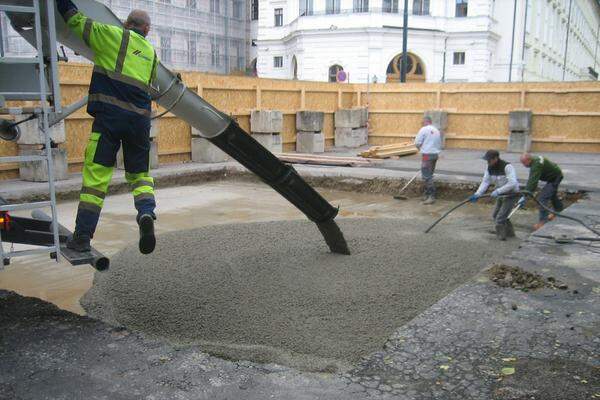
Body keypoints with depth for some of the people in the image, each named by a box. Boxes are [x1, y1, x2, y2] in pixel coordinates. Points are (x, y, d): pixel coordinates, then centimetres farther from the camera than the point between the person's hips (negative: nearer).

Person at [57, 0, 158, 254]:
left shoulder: (113, 35, 7)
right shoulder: (151, 52, 20)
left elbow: (76, 21, 13)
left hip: (109, 115, -3)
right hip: (140, 119, 4)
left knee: (95, 175, -2)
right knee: (139, 173, 14)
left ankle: (82, 236, 0)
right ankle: (146, 213, -14)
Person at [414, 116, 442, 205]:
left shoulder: (423, 129, -7)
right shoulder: (437, 131, 15)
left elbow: (417, 142, -9)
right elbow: (440, 145, 17)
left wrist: (420, 148, 11)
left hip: (427, 155, -8)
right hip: (435, 154, 8)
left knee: (427, 176, -7)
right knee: (429, 175, 16)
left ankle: (432, 196, -10)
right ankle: (427, 194, 21)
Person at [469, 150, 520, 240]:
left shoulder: (507, 167, -27)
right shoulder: (489, 168, -4)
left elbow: (512, 183, -35)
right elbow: (485, 182, -8)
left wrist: (498, 191, -40)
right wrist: (477, 194, -21)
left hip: (511, 195, -9)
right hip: (501, 195, 9)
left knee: (500, 218, -12)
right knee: (495, 215, 19)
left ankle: (501, 237, 5)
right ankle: (510, 233, 36)